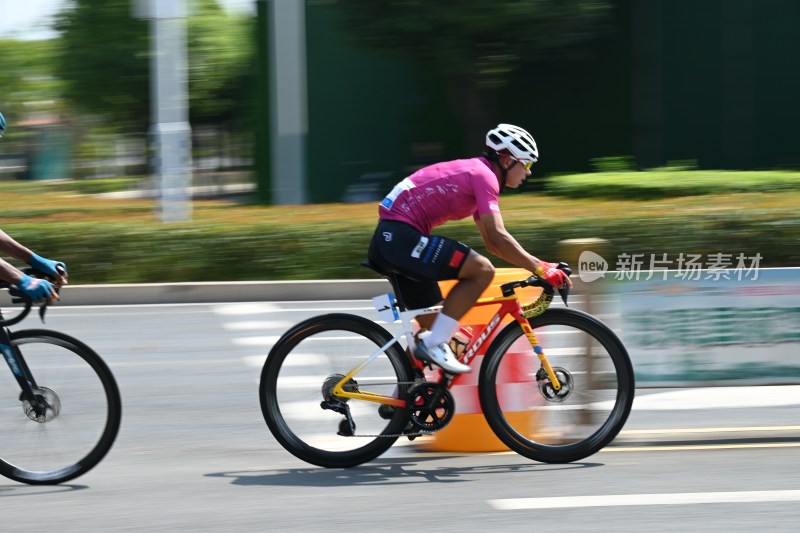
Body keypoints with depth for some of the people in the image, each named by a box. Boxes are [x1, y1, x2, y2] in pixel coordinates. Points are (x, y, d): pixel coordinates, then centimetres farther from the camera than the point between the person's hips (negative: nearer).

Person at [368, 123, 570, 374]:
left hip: (388, 239, 11)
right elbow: (497, 238, -18)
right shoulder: (484, 175, -9)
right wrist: (540, 269, -14)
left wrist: (537, 264, 18)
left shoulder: (474, 172, 23)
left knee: (433, 325, 15)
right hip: (401, 234, -11)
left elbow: (492, 242, 26)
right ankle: (434, 345, -16)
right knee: (481, 270, -17)